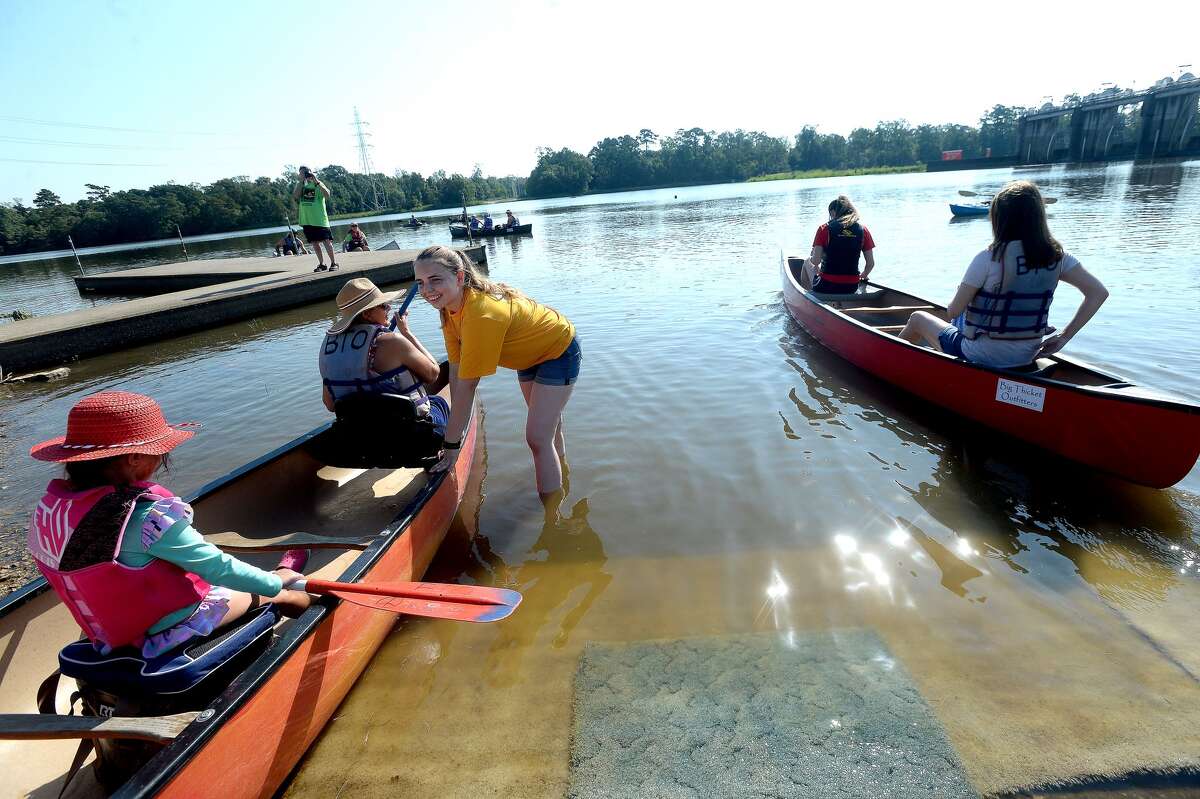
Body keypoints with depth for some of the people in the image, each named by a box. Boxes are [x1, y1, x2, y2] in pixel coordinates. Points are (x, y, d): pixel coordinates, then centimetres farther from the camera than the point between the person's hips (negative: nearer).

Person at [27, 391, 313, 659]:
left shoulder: (49, 505, -8)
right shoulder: (146, 516, -34)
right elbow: (217, 567, -25)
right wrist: (277, 583, -10)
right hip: (170, 629, -8)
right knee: (294, 597, 14)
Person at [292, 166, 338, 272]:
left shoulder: (318, 184, 1)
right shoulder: (300, 185, 11)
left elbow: (327, 195, -18)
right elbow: (295, 196, -8)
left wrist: (316, 181, -20)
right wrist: (301, 181, -9)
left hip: (320, 219, -4)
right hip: (307, 220, 4)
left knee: (326, 241, -7)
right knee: (314, 243, 8)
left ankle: (333, 263, 3)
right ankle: (321, 264, 16)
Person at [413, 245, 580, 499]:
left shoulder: (481, 313, -39)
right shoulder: (448, 306, -15)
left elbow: (467, 384, -37)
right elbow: (456, 370, -13)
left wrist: (452, 445, -31)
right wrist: (456, 428, -14)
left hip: (559, 351, -8)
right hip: (530, 354, 8)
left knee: (537, 438, -14)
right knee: (547, 423, 27)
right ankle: (560, 473, 53)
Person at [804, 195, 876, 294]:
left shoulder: (825, 228, -6)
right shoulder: (862, 229, 2)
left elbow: (816, 261, -12)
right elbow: (871, 263, 2)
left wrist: (811, 259, 11)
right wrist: (863, 277, 22)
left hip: (826, 287, -4)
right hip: (852, 288, 4)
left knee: (807, 262, 27)